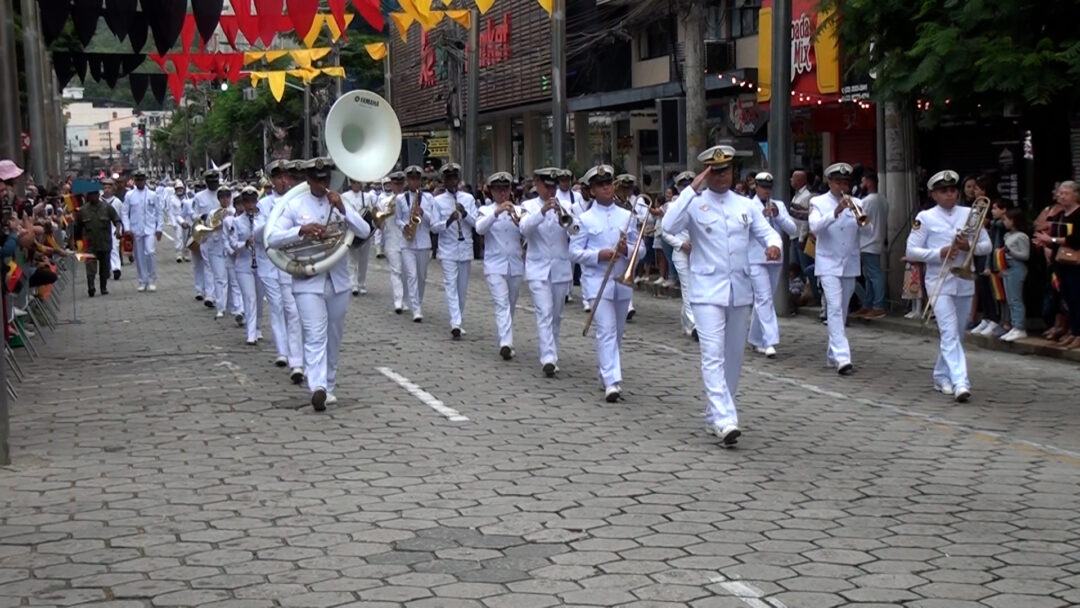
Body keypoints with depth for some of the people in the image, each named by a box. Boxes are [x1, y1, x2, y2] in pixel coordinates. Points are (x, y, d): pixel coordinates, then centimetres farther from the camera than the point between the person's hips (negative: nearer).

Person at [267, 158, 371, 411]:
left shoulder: (340, 203, 8)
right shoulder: (295, 206, 1)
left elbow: (365, 232, -5)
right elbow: (272, 239, -8)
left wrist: (342, 209, -17)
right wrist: (301, 230, -23)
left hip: (338, 281, 4)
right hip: (308, 282, -4)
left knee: (334, 337, 11)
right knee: (315, 337, -16)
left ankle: (328, 387, 23)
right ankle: (318, 388, -28)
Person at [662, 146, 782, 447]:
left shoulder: (747, 205, 11)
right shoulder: (694, 204, -1)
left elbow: (767, 231, 8)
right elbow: (669, 226, -17)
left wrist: (773, 244, -16)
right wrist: (691, 190, -18)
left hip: (739, 291, 5)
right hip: (707, 290, -5)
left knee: (733, 357, 12)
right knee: (713, 355, -15)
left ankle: (714, 415, 26)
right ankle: (725, 420, -21)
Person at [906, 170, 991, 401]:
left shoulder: (970, 214, 7)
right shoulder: (925, 218, -1)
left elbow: (987, 245, 8)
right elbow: (911, 251, -4)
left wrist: (969, 246, -12)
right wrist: (939, 253, -16)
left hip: (965, 282, 4)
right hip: (939, 283, -4)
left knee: (957, 334, 13)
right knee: (950, 334, -15)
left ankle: (942, 376, 29)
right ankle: (960, 382, -24)